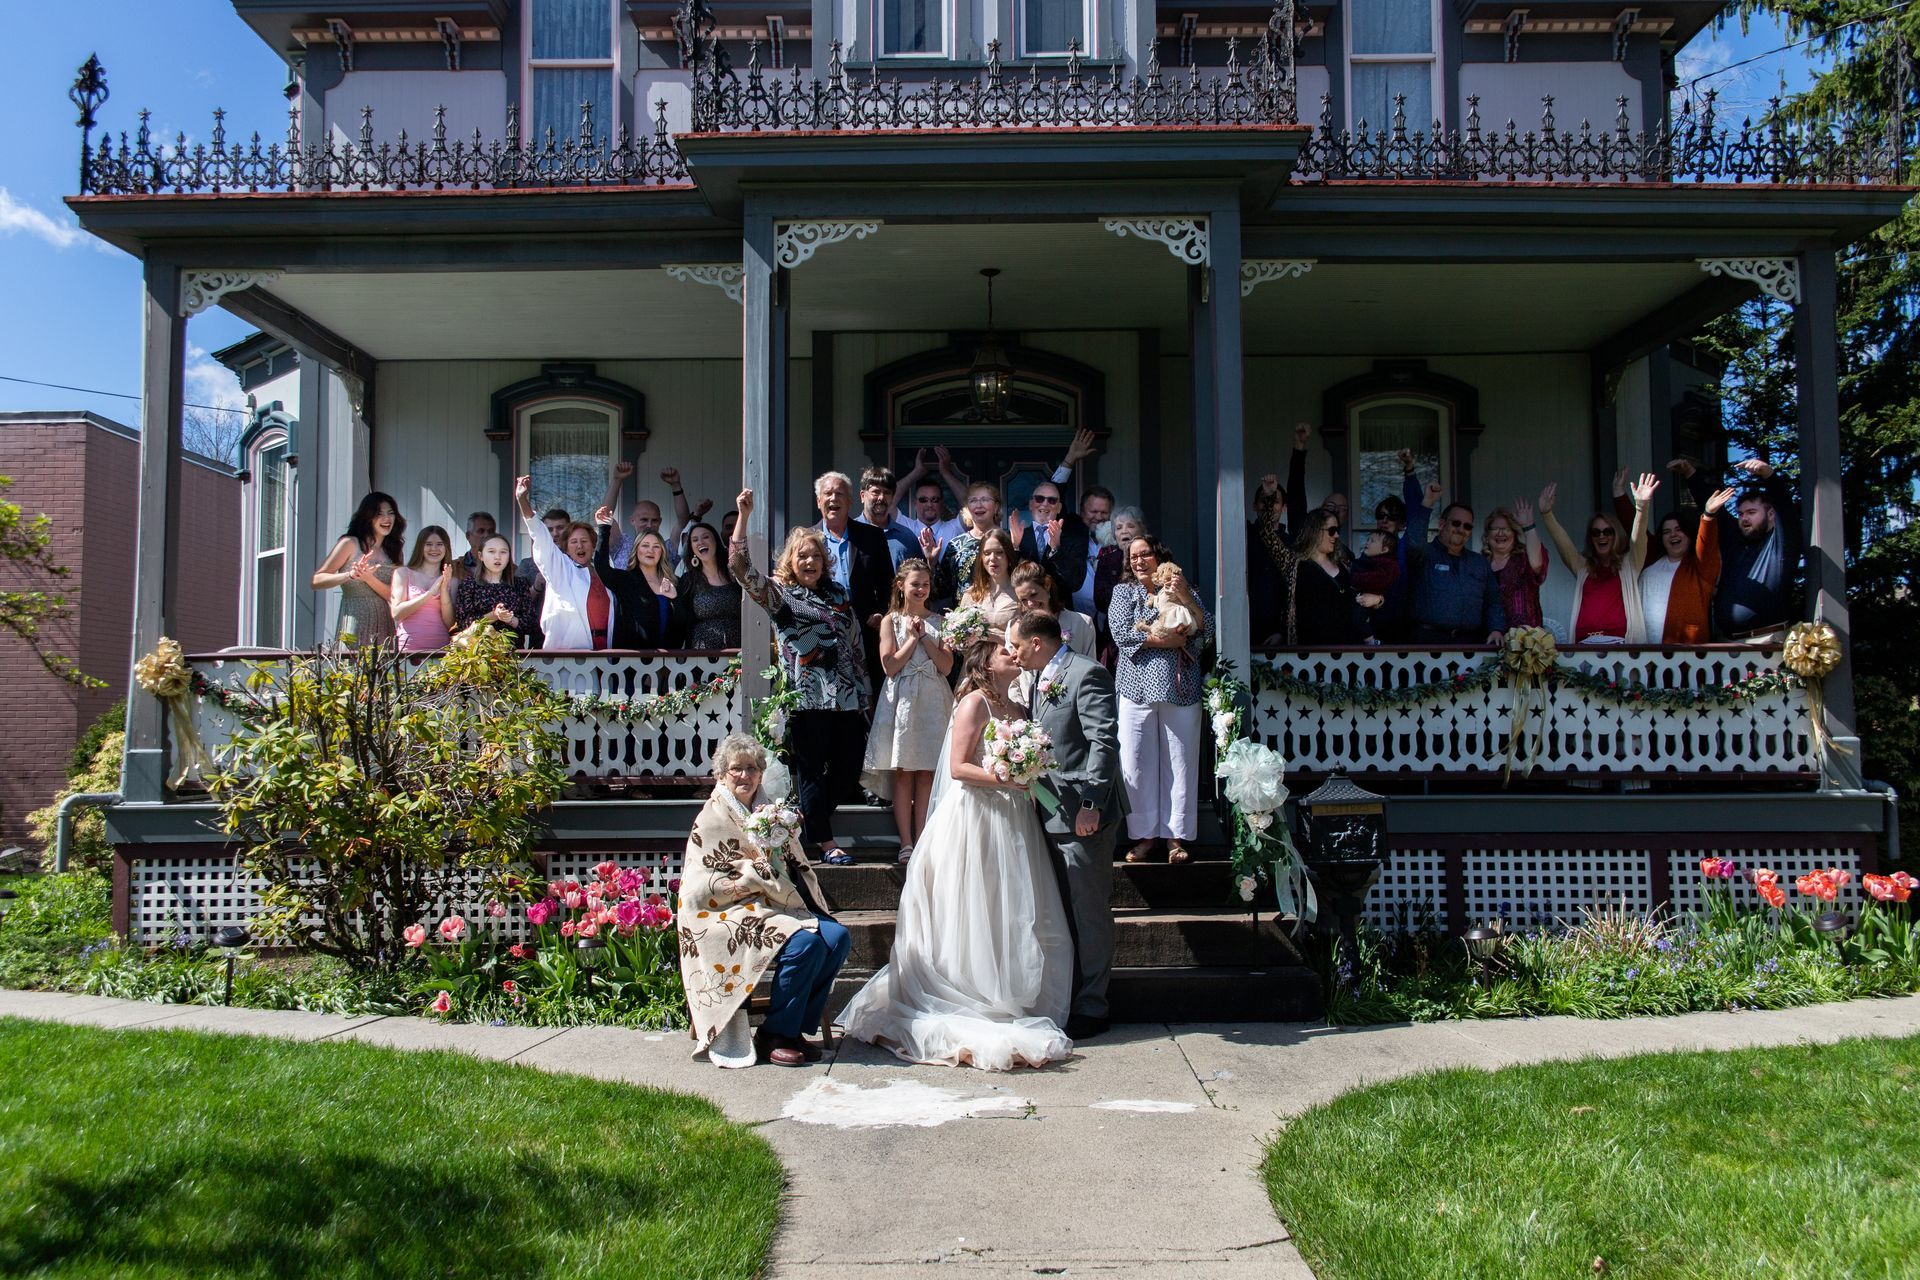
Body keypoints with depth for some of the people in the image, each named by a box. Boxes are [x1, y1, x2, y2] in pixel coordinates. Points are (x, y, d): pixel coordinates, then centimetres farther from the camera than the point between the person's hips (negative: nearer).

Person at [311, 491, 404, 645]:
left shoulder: (394, 550, 14)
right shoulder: (350, 544, 1)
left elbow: (392, 595, 3)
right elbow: (316, 581, -5)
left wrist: (368, 578, -14)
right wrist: (351, 575, -19)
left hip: (385, 627, 4)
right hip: (355, 621, -4)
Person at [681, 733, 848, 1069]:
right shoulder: (712, 820, -1)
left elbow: (797, 867, 18)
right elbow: (704, 887, -9)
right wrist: (756, 871, -16)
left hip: (779, 907, 7)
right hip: (736, 914, -7)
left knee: (838, 937, -18)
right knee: (805, 943, -30)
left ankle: (796, 1028, -9)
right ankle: (774, 1036, -15)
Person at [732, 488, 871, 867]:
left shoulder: (838, 594, 17)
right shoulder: (779, 593, 1)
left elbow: (856, 643, 20)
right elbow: (741, 569, -14)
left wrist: (865, 689, 17)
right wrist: (743, 517, -20)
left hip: (848, 695, 6)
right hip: (807, 695, -5)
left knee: (850, 766, 7)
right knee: (811, 769, 1)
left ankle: (811, 821, 27)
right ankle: (826, 843, 10)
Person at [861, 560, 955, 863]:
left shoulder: (938, 621, 11)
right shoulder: (892, 620, 6)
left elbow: (946, 667, 1)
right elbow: (889, 666, -4)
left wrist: (924, 637, -5)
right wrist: (912, 638, -5)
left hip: (933, 701, 1)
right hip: (901, 699, -1)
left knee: (926, 774, 0)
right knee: (903, 773, -3)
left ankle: (921, 842, 3)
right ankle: (906, 843, -1)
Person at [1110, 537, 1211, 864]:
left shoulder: (1183, 589, 11)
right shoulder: (1123, 592, 11)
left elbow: (1206, 631, 0)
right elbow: (1121, 632, -6)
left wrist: (1186, 599, -14)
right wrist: (1169, 640, -7)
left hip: (1180, 688, 0)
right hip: (1138, 688, 0)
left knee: (1180, 762, 0)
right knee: (1137, 763, -1)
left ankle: (1175, 836, 8)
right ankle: (1145, 835, 9)